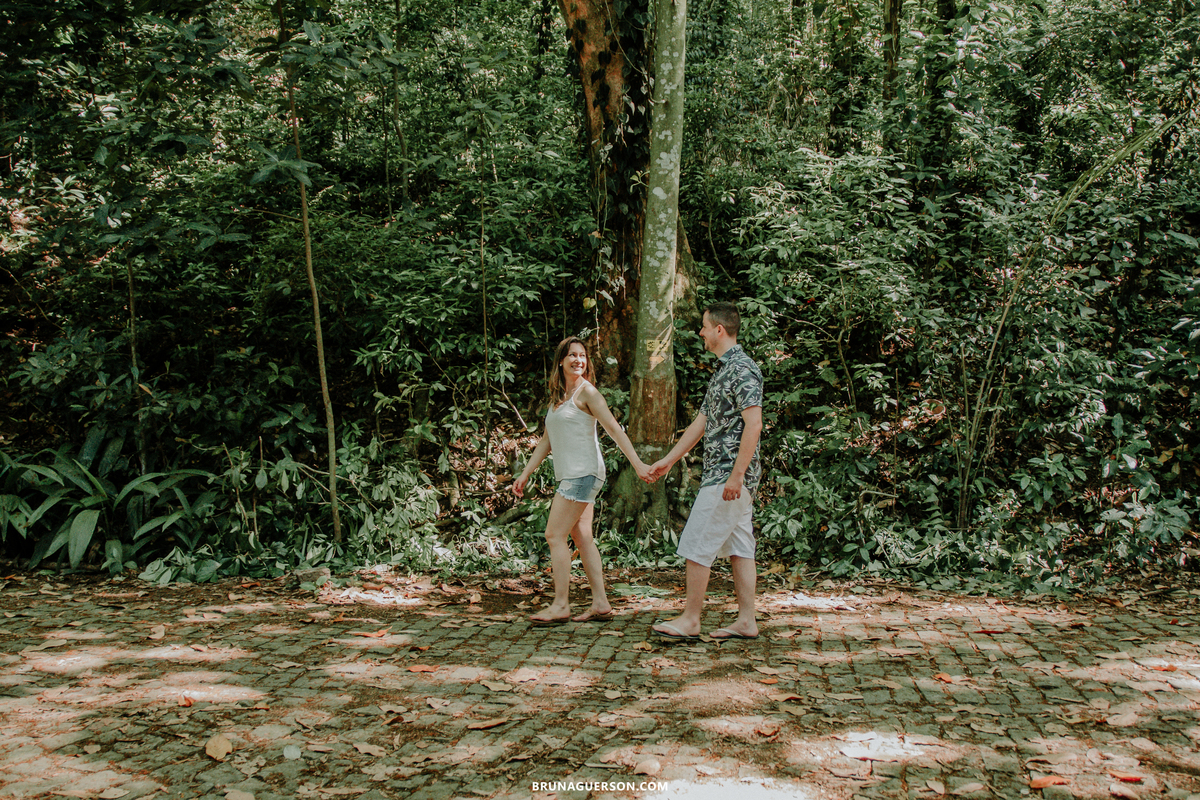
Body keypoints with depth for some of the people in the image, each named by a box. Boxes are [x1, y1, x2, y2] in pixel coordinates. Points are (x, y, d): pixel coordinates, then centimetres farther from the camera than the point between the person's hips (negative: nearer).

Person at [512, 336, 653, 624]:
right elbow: (546, 440, 23)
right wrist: (525, 474, 21)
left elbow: (613, 428, -12)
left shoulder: (586, 392, -7)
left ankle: (561, 605, -5)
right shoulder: (558, 396, 17)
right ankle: (600, 604, 10)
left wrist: (637, 463, -19)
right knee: (582, 538, 7)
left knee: (555, 535, -9)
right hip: (570, 476, 8)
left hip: (583, 473, -8)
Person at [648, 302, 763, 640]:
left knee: (697, 545, -5)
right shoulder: (722, 370, 18)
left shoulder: (742, 369, -14)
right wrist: (668, 460, 23)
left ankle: (690, 619, 2)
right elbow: (701, 422, 22)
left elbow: (753, 425, -22)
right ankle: (747, 621, 13)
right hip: (727, 474, 10)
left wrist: (736, 475, -25)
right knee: (739, 547, 9)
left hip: (727, 475, -10)